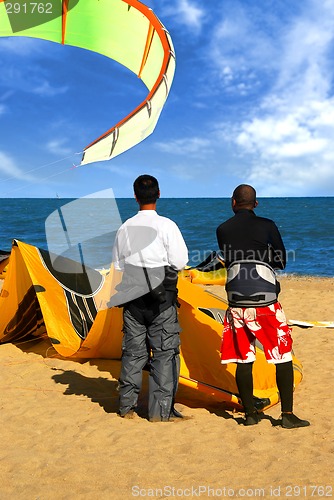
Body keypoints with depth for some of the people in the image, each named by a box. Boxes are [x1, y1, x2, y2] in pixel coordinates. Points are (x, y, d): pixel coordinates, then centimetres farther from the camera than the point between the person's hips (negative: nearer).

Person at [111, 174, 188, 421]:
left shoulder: (125, 227, 4)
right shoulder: (166, 225, -9)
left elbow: (118, 265, 10)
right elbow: (180, 262, -10)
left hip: (133, 298, 4)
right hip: (162, 299, -4)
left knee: (133, 351, 13)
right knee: (164, 353, 4)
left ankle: (127, 406, 21)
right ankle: (160, 410, 8)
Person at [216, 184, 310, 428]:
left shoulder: (222, 230, 7)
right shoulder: (267, 225, 0)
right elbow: (282, 262, 8)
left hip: (237, 299, 3)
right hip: (265, 298, -3)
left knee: (243, 358, 10)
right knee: (283, 355, 7)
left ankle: (250, 413, 16)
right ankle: (287, 414, 9)